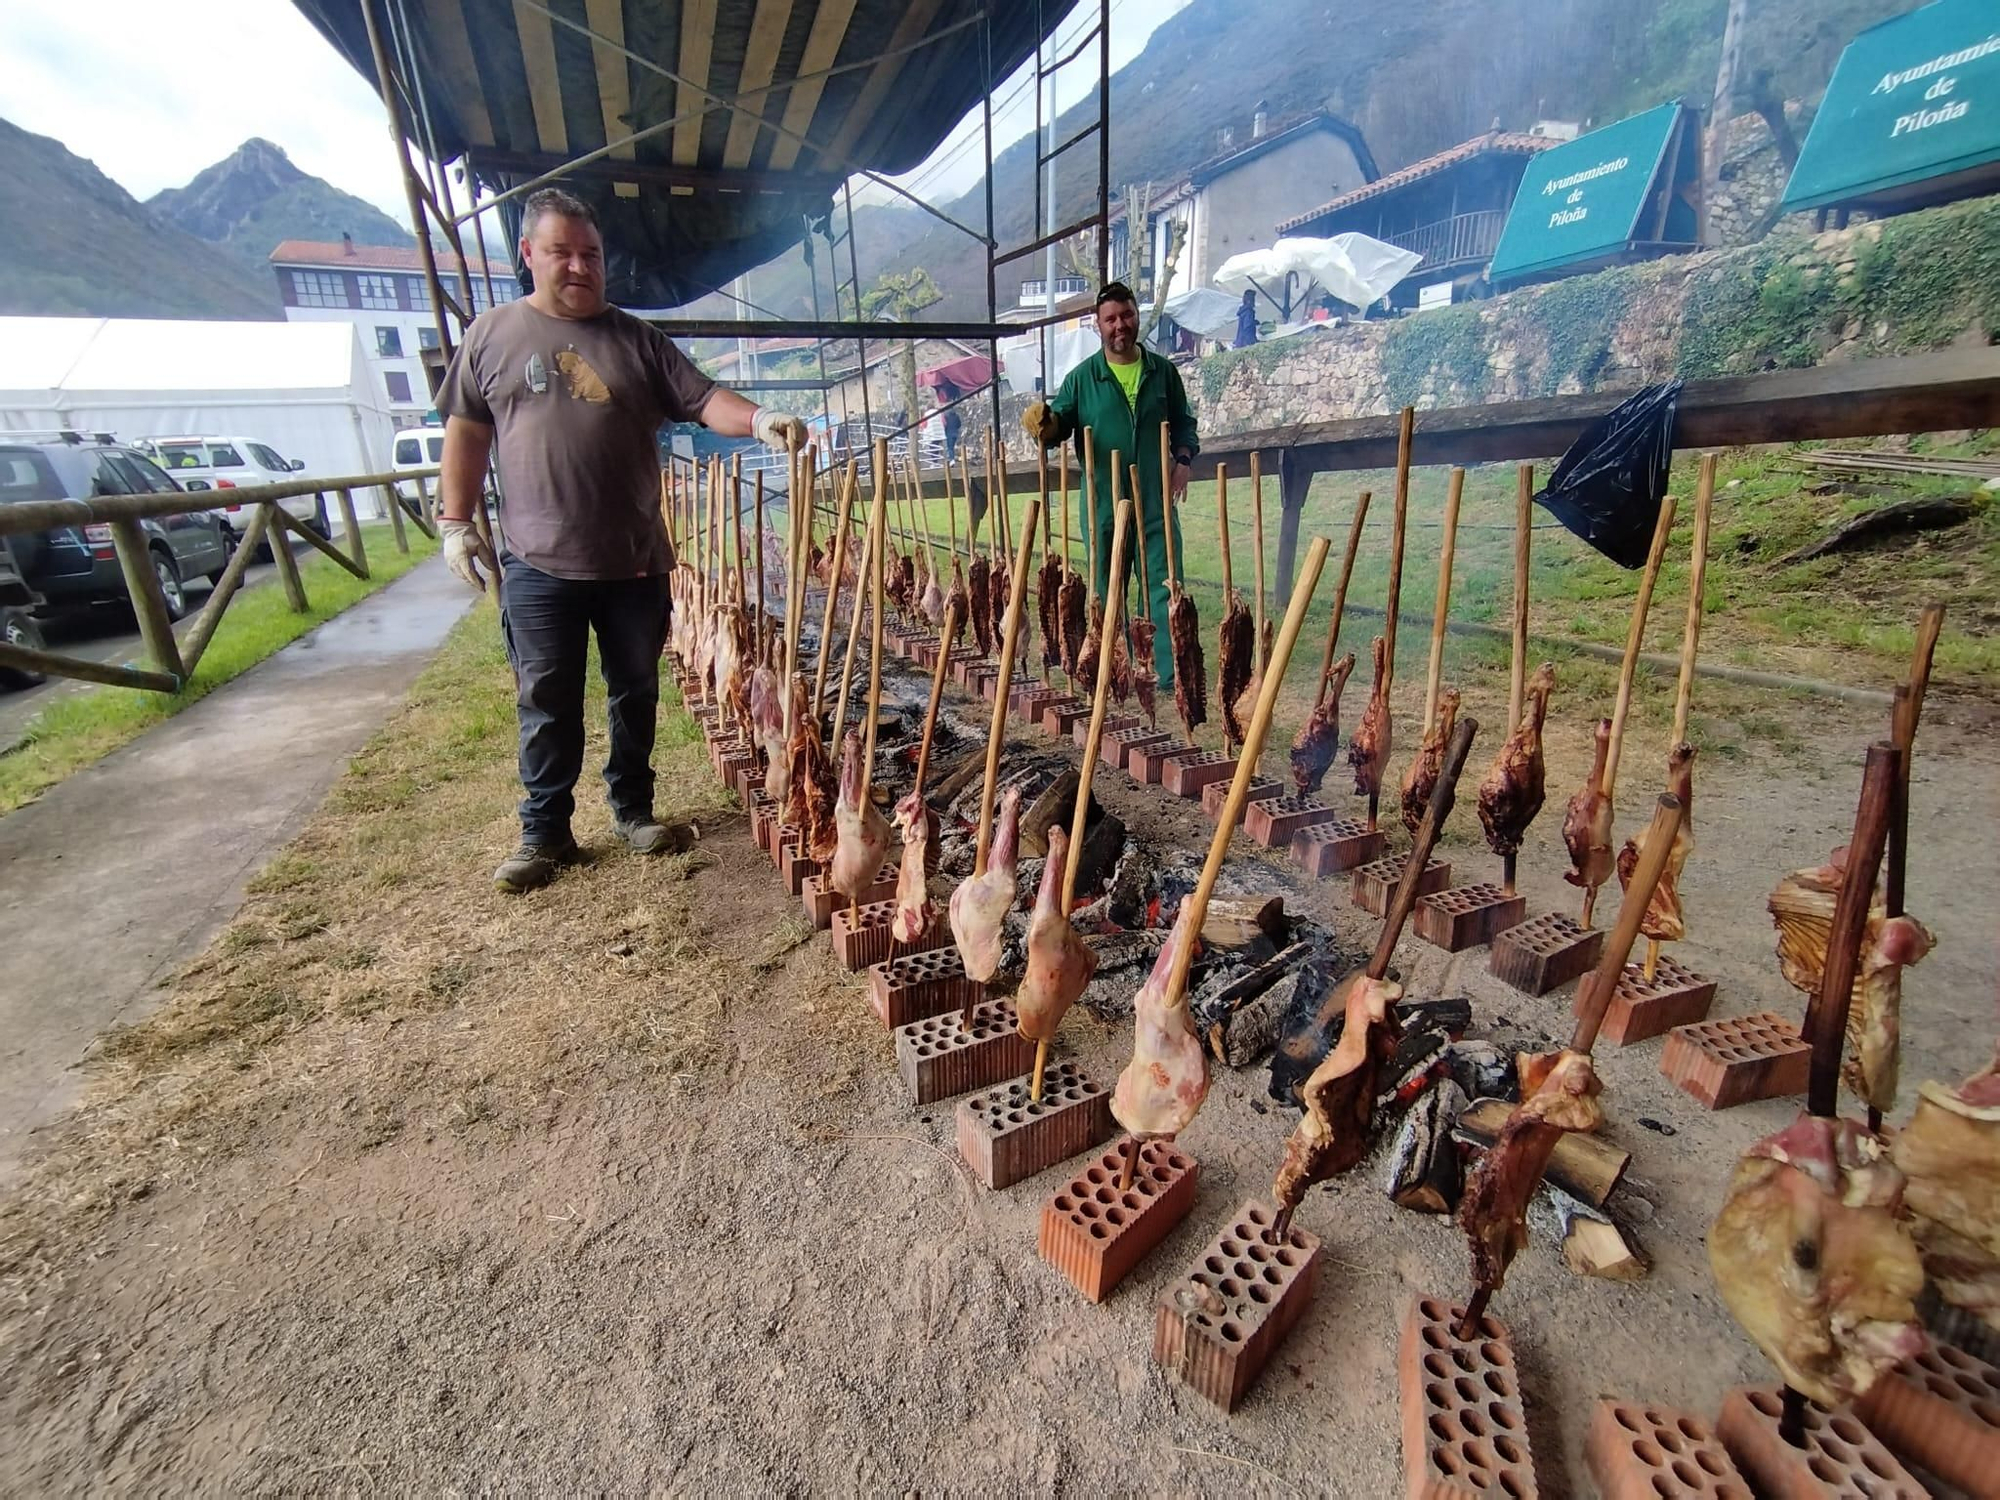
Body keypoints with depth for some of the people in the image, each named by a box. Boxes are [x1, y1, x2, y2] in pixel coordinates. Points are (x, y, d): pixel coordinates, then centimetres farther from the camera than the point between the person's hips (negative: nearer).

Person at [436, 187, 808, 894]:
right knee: (547, 703, 4)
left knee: (635, 693, 10)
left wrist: (761, 420, -20)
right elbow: (466, 432, 11)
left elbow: (701, 399, -1)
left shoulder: (637, 339, 9)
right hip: (538, 564, -1)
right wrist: (456, 521, 5)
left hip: (634, 560, 1)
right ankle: (545, 831, 17)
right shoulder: (493, 334, 8)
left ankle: (633, 809, 26)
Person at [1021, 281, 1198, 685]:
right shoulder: (1082, 377, 5)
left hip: (1156, 499, 1)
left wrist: (1183, 459, -3)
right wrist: (1045, 427, -21)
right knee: (1108, 593, 7)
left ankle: (1172, 670, 0)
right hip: (1102, 503, 0)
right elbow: (1059, 425, 2)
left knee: (1163, 585, -3)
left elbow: (1184, 424, 15)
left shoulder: (1162, 371, 9)